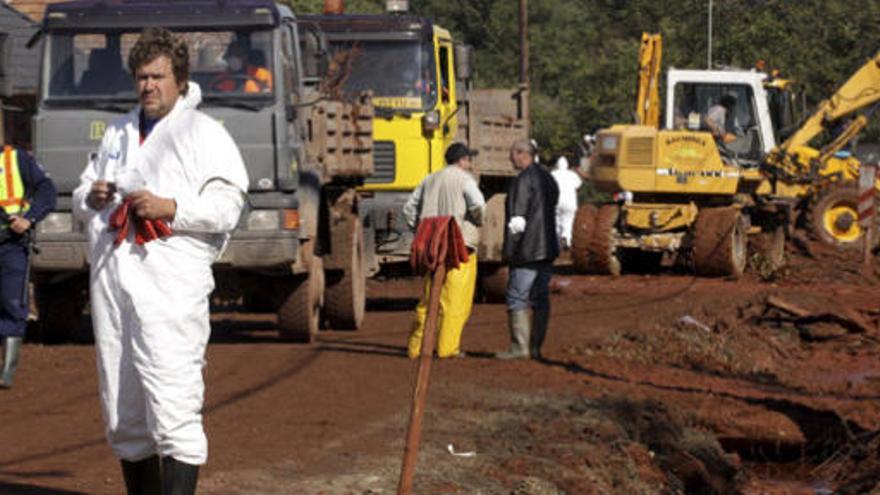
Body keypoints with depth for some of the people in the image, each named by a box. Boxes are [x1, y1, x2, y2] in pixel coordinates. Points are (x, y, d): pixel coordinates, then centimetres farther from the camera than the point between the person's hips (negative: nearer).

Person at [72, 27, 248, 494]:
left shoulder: (205, 133, 4)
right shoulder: (118, 132, 24)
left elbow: (226, 207, -5)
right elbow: (79, 200, 28)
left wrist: (170, 207, -17)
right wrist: (92, 197, 5)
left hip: (171, 285, -6)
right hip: (111, 282, 7)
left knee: (173, 407, -15)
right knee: (122, 413, 10)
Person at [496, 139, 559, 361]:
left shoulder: (524, 180, -14)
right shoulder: (547, 178, 16)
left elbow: (517, 219, -17)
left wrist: (510, 248, -12)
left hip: (528, 250, -9)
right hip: (547, 248, 9)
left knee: (517, 298, -5)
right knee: (540, 298, 9)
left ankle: (520, 347, -8)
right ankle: (536, 347, 10)